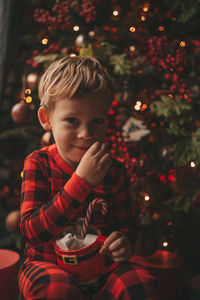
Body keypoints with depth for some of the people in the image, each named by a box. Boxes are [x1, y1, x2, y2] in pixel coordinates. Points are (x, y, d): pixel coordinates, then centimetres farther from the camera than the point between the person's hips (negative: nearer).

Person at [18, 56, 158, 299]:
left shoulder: (114, 170, -1)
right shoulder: (38, 163, -9)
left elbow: (127, 224, 11)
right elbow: (32, 231, -21)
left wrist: (124, 243, -15)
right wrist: (81, 180, -28)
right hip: (47, 264, -2)